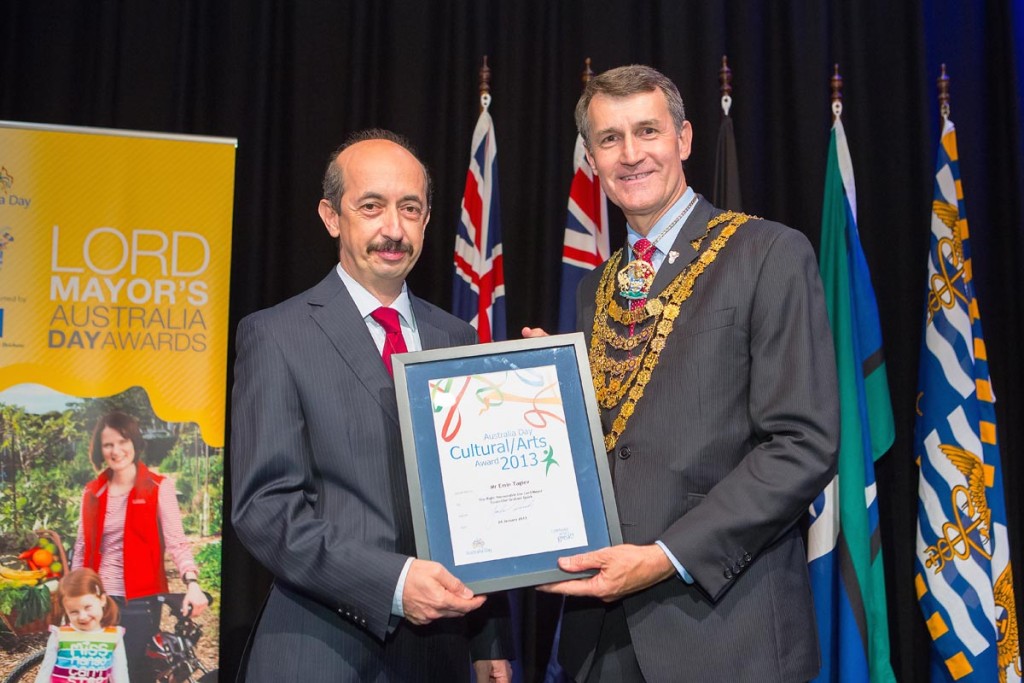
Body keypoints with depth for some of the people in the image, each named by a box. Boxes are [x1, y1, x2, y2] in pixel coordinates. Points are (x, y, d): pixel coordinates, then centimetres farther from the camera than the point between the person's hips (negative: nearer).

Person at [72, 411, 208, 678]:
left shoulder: (159, 487, -4)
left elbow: (176, 540, -12)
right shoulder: (92, 492, 8)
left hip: (140, 600, -3)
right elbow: (82, 547, 12)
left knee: (133, 671, 1)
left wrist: (192, 583, -26)